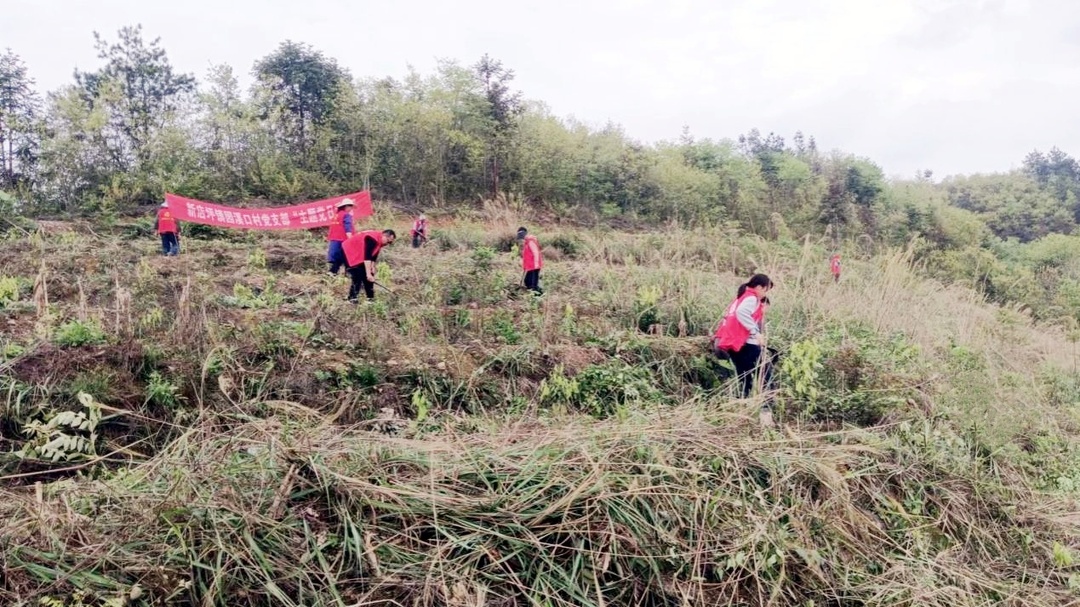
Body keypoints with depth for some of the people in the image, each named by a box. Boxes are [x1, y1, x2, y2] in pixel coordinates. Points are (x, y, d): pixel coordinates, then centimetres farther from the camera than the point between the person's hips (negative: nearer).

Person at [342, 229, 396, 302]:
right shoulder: (372, 239, -31)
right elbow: (367, 257, -35)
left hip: (358, 255, 10)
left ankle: (370, 298, 12)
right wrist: (368, 274, -37)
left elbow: (373, 255, 5)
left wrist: (372, 267, -9)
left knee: (367, 276, 6)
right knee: (358, 276, -17)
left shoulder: (379, 241, -1)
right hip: (348, 252, -10)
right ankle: (352, 298, -12)